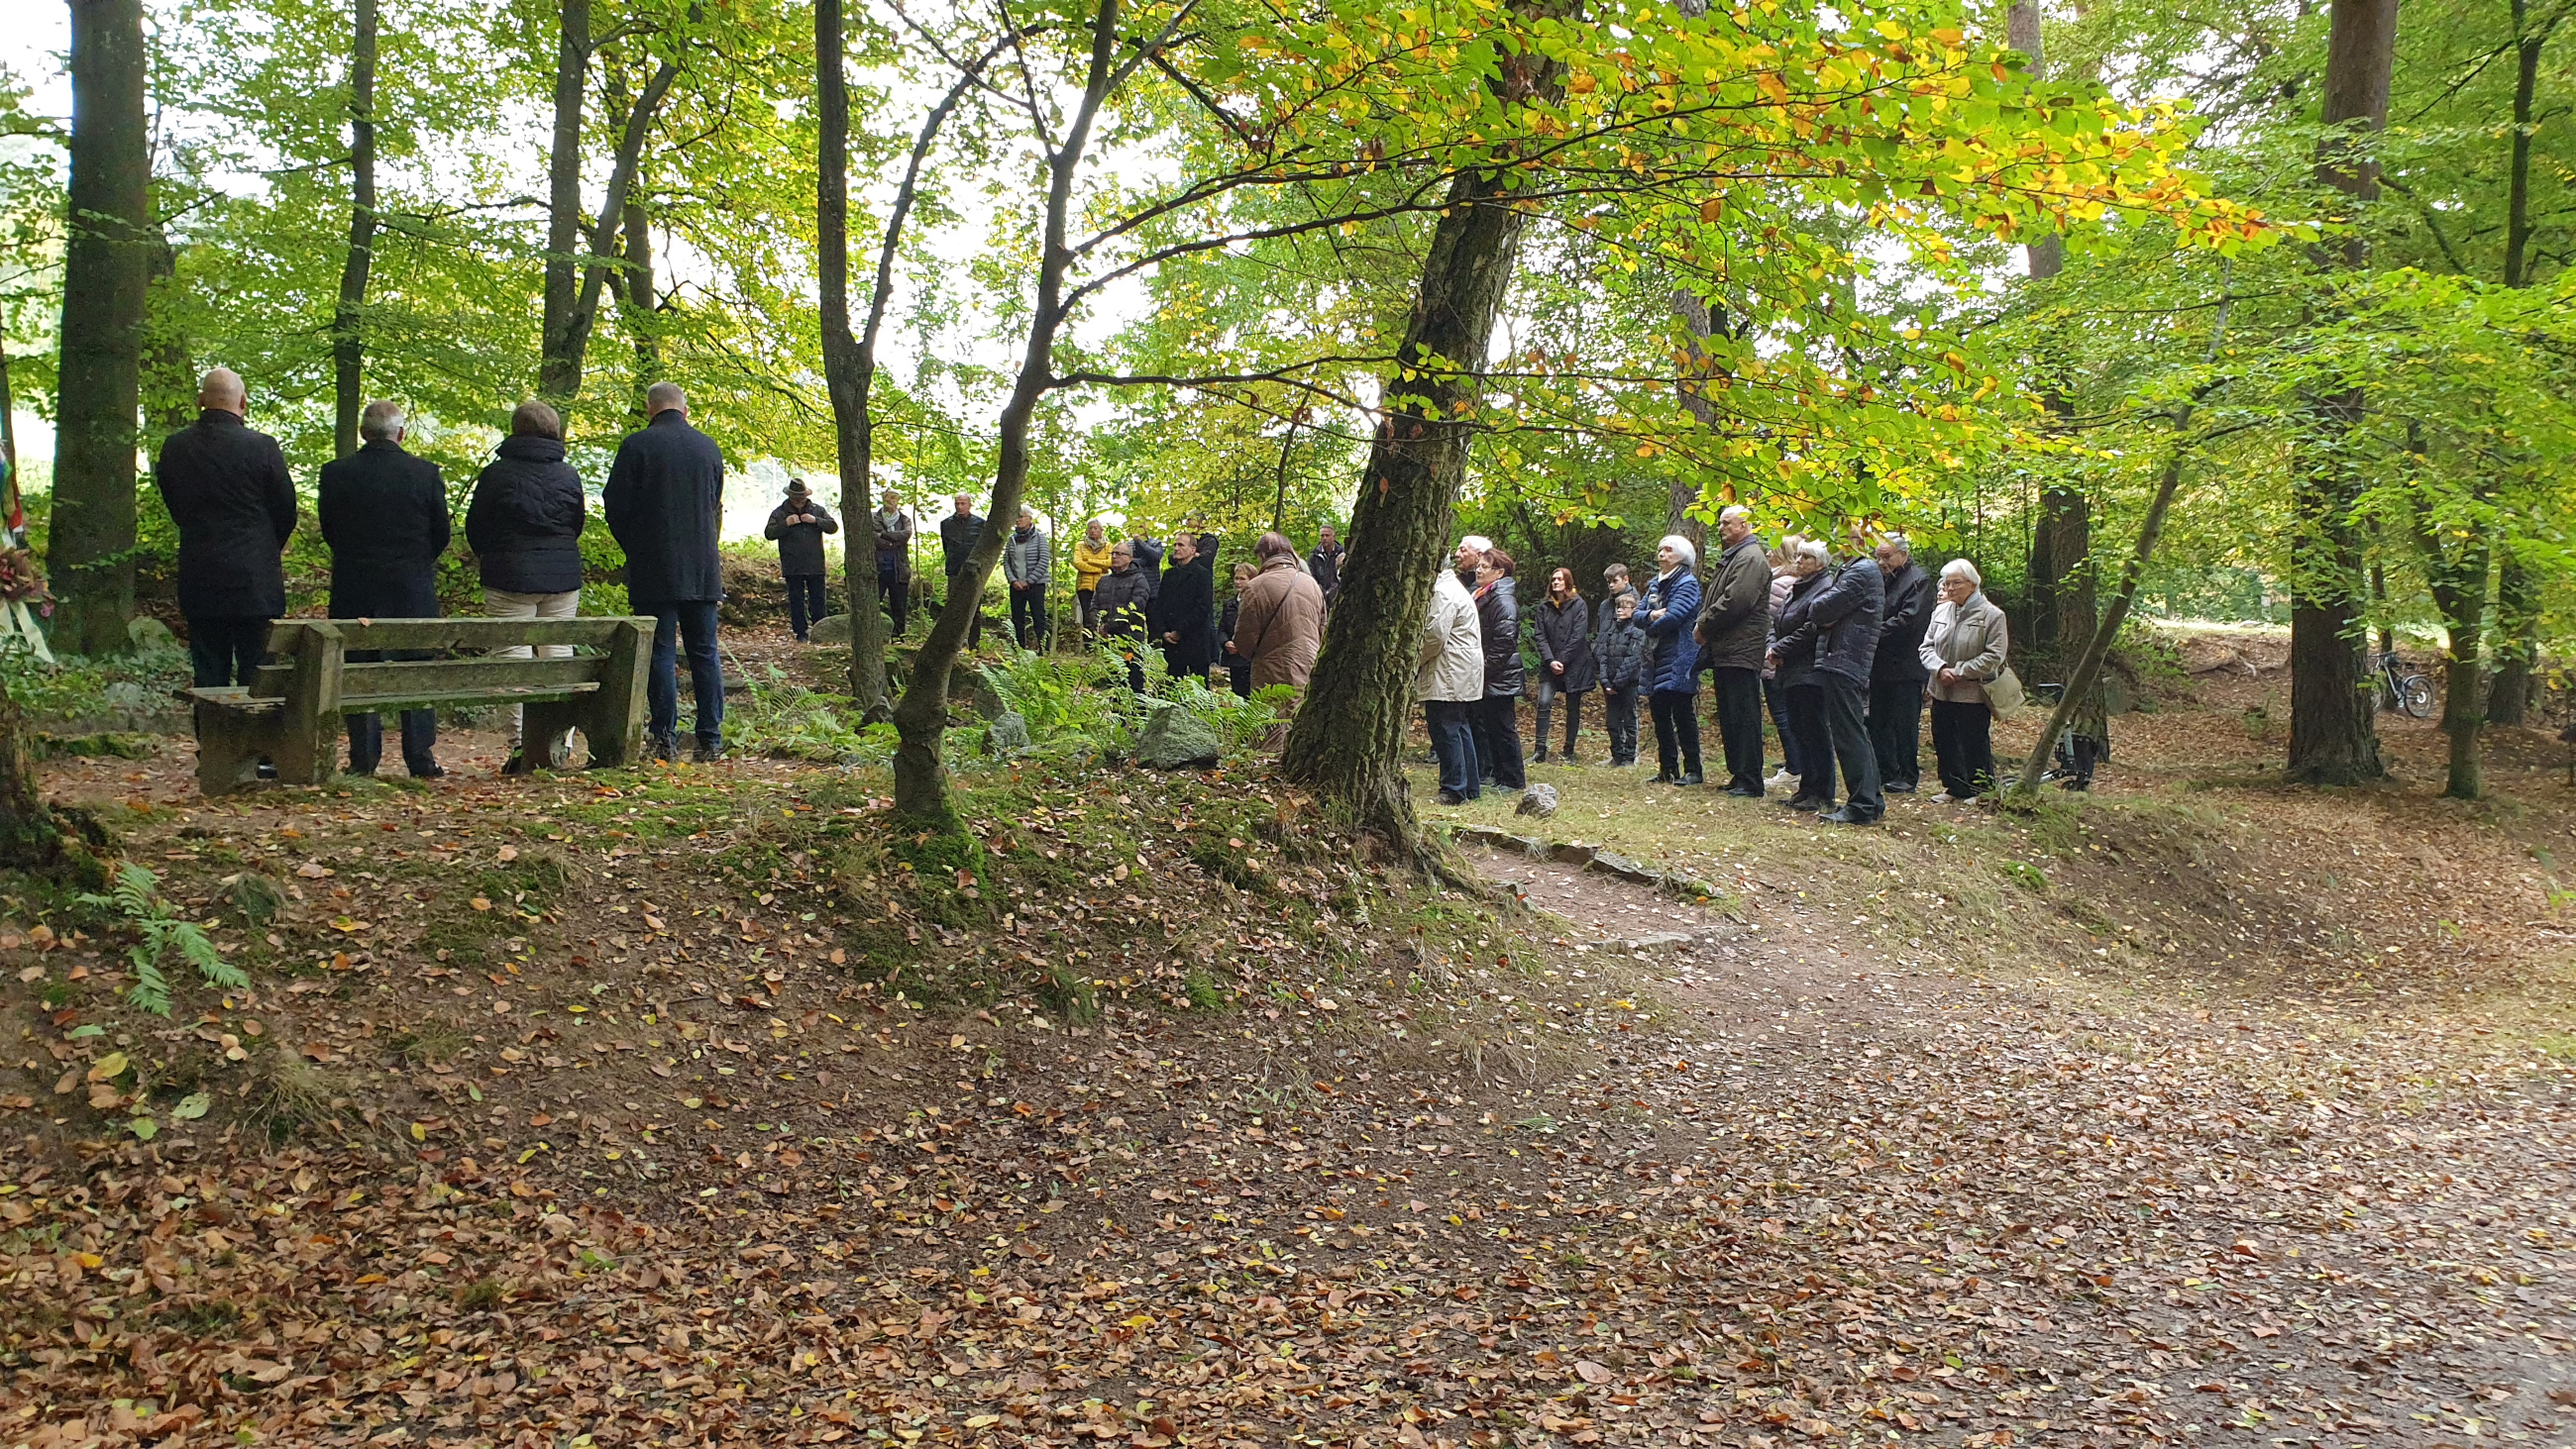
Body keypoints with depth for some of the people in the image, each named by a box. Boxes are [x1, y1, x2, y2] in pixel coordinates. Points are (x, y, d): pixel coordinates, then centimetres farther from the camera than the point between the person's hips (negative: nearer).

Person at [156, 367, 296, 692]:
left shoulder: (174, 447, 0)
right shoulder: (262, 447, -11)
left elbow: (175, 507, 11)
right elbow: (286, 511, -1)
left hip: (199, 584, 4)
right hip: (255, 581, -3)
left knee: (208, 680, 10)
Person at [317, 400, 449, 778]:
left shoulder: (335, 474, -3)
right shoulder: (426, 473, -5)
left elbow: (328, 532, 5)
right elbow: (441, 535, 1)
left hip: (354, 589, 0)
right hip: (413, 589, 0)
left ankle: (363, 759, 9)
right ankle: (421, 759, 8)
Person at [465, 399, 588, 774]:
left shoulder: (496, 474, -6)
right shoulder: (568, 475, 4)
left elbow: (475, 528, 1)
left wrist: (485, 557, 21)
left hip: (510, 576, -3)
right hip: (563, 575, 3)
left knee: (514, 655, -1)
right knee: (559, 653, 7)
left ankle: (521, 744, -7)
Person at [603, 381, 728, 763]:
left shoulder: (637, 445, -6)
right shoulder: (708, 447, 7)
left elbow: (615, 505, -3)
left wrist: (635, 549, 11)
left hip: (654, 572, -3)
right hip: (703, 569, 3)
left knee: (660, 652, 1)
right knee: (704, 653, 7)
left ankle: (665, 739, 0)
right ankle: (711, 739, 6)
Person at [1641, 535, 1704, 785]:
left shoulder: (1687, 584, -6)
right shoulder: (1655, 584, 18)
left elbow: (1674, 615, -19)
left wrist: (1651, 626, -4)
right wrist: (1651, 616, -12)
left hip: (1679, 659, -8)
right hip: (1656, 659, 8)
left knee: (1682, 714, -7)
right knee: (1659, 714, 8)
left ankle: (1692, 771, -3)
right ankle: (1668, 769, 16)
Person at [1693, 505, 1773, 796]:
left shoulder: (1751, 558, -10)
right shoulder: (1731, 558, 22)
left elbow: (1735, 601, -22)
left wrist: (1703, 626, -11)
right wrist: (1702, 625, 5)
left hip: (1740, 652, -10)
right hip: (1724, 653, 11)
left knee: (1744, 718, -9)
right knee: (1729, 718, 13)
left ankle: (1750, 782, -7)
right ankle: (1738, 776, 19)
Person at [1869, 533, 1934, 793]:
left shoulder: (1919, 580, -8)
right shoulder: (1884, 579, 15)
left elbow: (1908, 620, -18)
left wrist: (1875, 631, -17)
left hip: (1905, 667, -8)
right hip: (1881, 666, 8)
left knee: (1905, 723, -2)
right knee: (1879, 722, 10)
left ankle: (1908, 776, 6)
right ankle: (1886, 772, 18)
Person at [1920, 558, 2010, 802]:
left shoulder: (1992, 615, -9)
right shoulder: (1941, 611, 7)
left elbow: (1994, 656, -13)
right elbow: (1926, 647, 8)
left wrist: (1959, 672, -16)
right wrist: (1940, 668, -12)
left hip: (1973, 693, -6)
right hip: (1941, 691, 6)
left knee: (1975, 744, 2)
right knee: (1944, 743, 12)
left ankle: (1980, 790, 17)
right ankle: (1954, 787, 25)